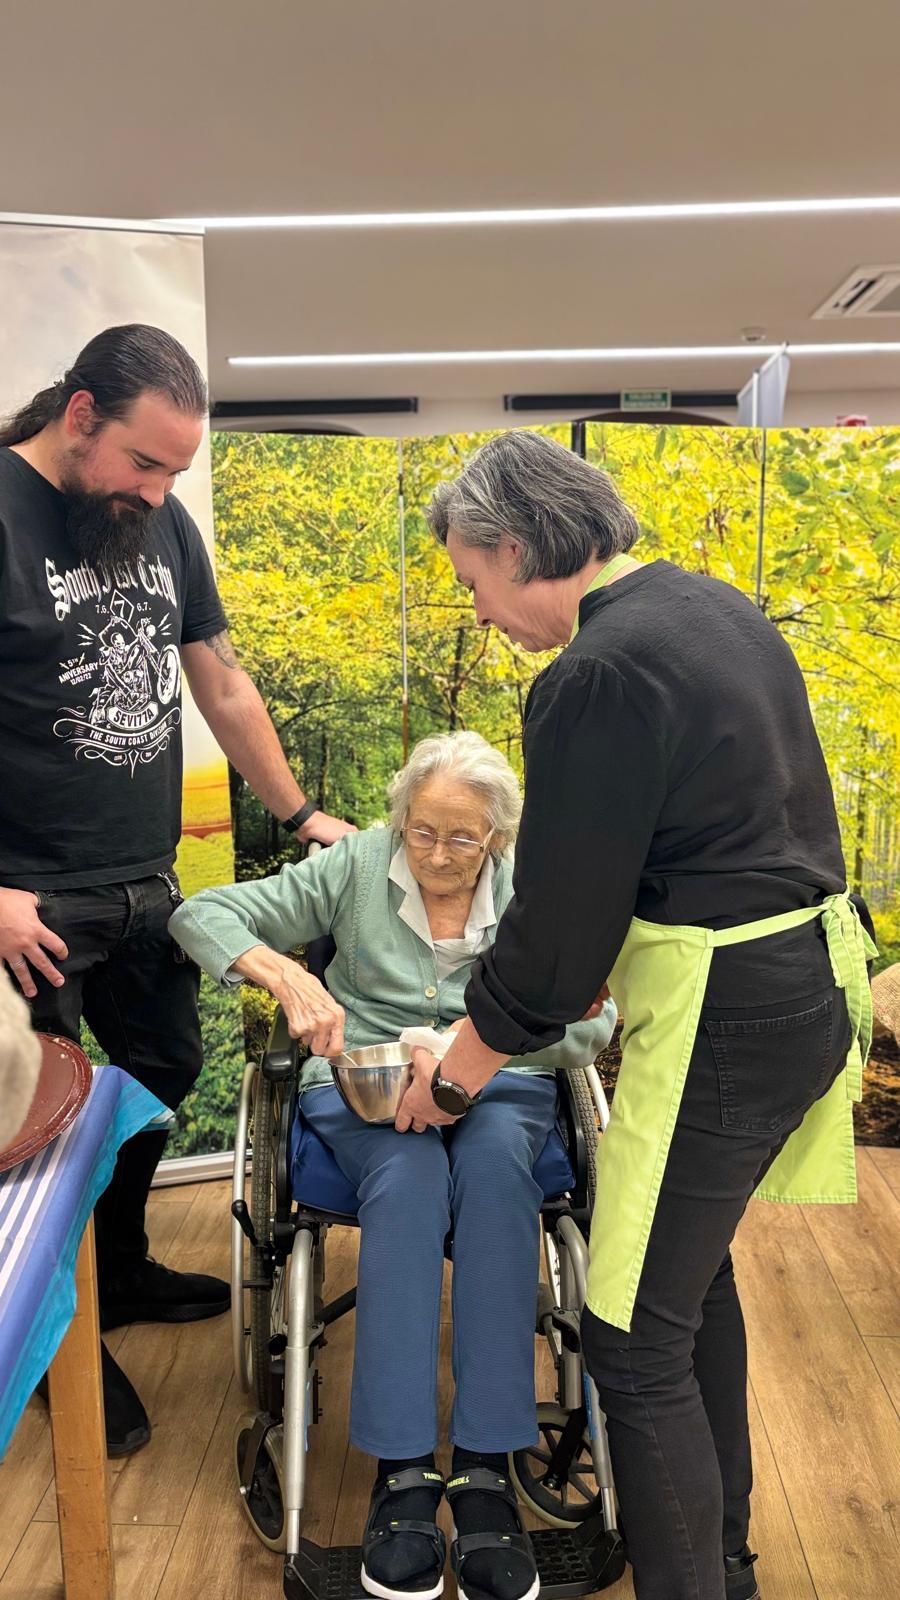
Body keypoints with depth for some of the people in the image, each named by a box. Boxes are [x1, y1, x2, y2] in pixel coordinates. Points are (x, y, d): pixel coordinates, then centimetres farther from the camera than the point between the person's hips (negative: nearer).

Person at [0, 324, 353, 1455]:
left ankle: (120, 1270, 43)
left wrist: (299, 815, 16)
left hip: (147, 884, 7)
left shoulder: (162, 523, 7)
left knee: (165, 1073, 19)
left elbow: (222, 685, 15)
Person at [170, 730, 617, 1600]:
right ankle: (401, 1472, -29)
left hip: (499, 1083, 1)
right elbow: (202, 914, -5)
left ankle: (486, 1468, -30)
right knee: (407, 1177, -34)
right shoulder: (356, 865, -2)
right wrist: (286, 974, -25)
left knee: (495, 1166, -34)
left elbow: (588, 1020, -12)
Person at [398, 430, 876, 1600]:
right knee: (696, 1271, 25)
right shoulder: (717, 605, 10)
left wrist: (454, 1074, -1)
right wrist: (597, 978, 20)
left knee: (640, 1339, 0)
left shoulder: (597, 678, -19)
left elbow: (560, 912, -16)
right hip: (816, 976, 10)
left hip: (723, 1019, -10)